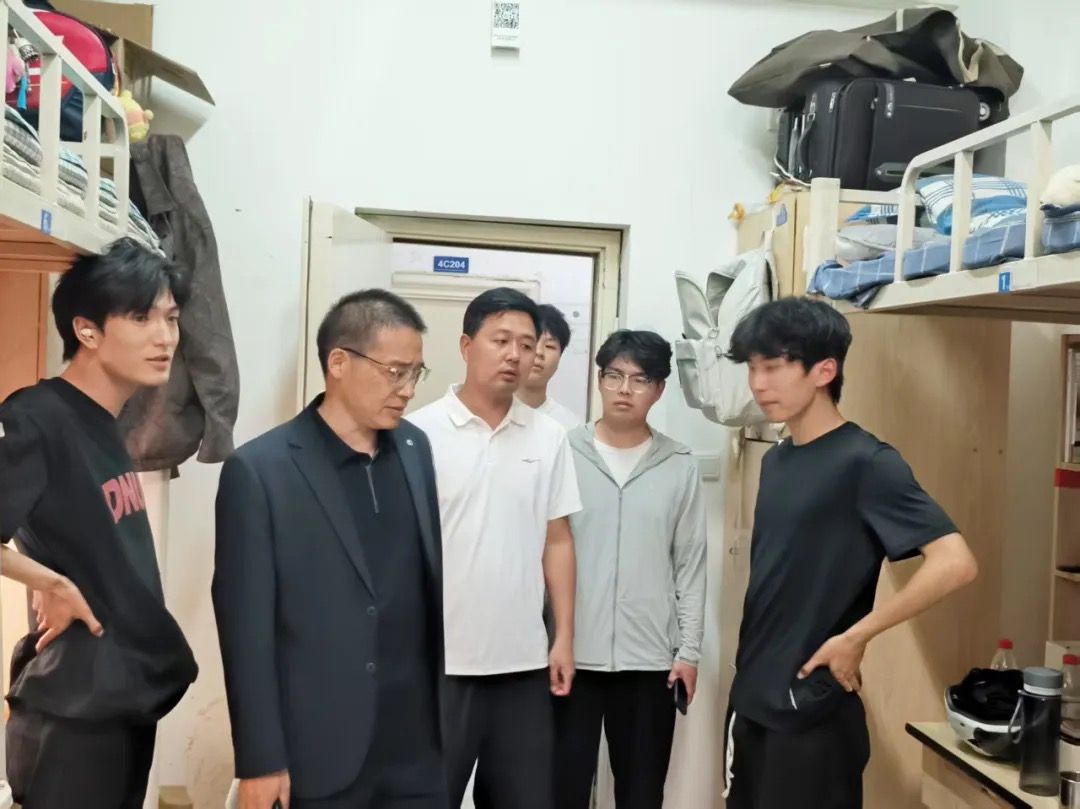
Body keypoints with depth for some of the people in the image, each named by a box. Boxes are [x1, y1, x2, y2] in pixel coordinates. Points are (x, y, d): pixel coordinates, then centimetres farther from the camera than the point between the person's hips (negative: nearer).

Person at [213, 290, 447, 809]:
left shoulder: (416, 451, 5)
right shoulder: (259, 470, -10)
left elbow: (430, 578, 10)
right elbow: (246, 629, -10)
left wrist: (444, 709, 9)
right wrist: (260, 761, -9)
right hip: (317, 756, -4)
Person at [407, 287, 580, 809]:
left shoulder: (549, 438, 4)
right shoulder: (420, 433, -7)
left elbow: (556, 541, 8)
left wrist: (564, 637, 5)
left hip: (525, 661, 4)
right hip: (441, 660, -3)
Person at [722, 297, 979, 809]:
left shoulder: (865, 462, -16)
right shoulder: (776, 460, 8)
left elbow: (955, 563, -24)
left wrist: (854, 638, -19)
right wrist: (750, 672, 9)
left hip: (812, 707, -7)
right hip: (752, 696, 8)